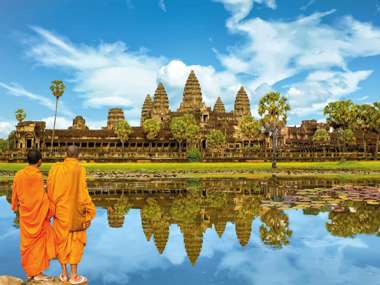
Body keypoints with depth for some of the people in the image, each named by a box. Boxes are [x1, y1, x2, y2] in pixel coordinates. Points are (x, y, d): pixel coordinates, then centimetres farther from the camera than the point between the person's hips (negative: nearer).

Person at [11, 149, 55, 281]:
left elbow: (15, 194, 6)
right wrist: (50, 210, -2)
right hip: (38, 214, -5)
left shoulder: (18, 175, -5)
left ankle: (30, 271, 25)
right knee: (39, 241, 7)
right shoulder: (38, 176, -19)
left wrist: (16, 206, 22)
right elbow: (43, 197, -14)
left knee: (27, 241, 15)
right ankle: (38, 273, 12)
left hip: (25, 214, 5)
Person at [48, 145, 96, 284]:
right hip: (75, 212, -3)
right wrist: (89, 214, -11)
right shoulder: (79, 169, -16)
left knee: (61, 241, 15)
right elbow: (83, 193, -18)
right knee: (75, 242, 10)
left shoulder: (55, 168, -5)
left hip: (60, 211, 3)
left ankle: (64, 273, 25)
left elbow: (50, 191, 0)